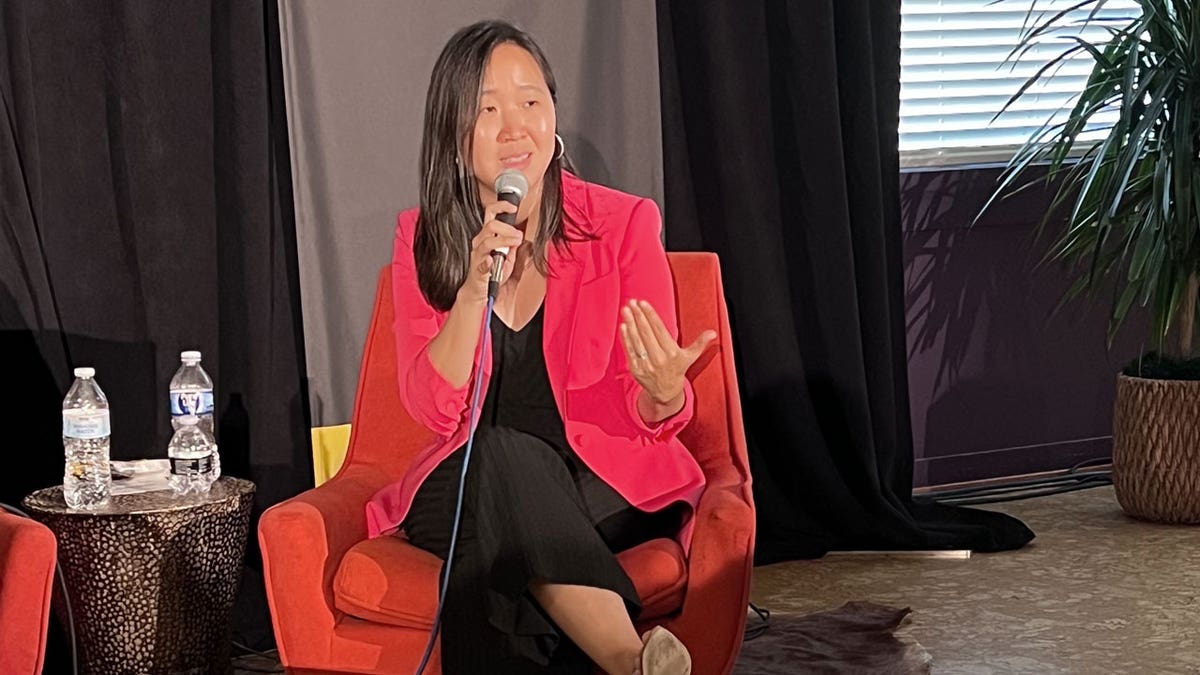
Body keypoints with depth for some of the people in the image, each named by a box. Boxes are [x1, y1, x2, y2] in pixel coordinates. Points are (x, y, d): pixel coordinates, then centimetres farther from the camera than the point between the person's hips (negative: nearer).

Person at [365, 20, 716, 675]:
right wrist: (476, 285, -20)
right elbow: (432, 409, -7)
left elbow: (653, 421, -2)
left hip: (604, 488, -1)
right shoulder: (421, 239, 4)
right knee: (502, 456, -35)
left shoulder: (623, 225, -2)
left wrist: (664, 391, -28)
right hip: (470, 488, 2)